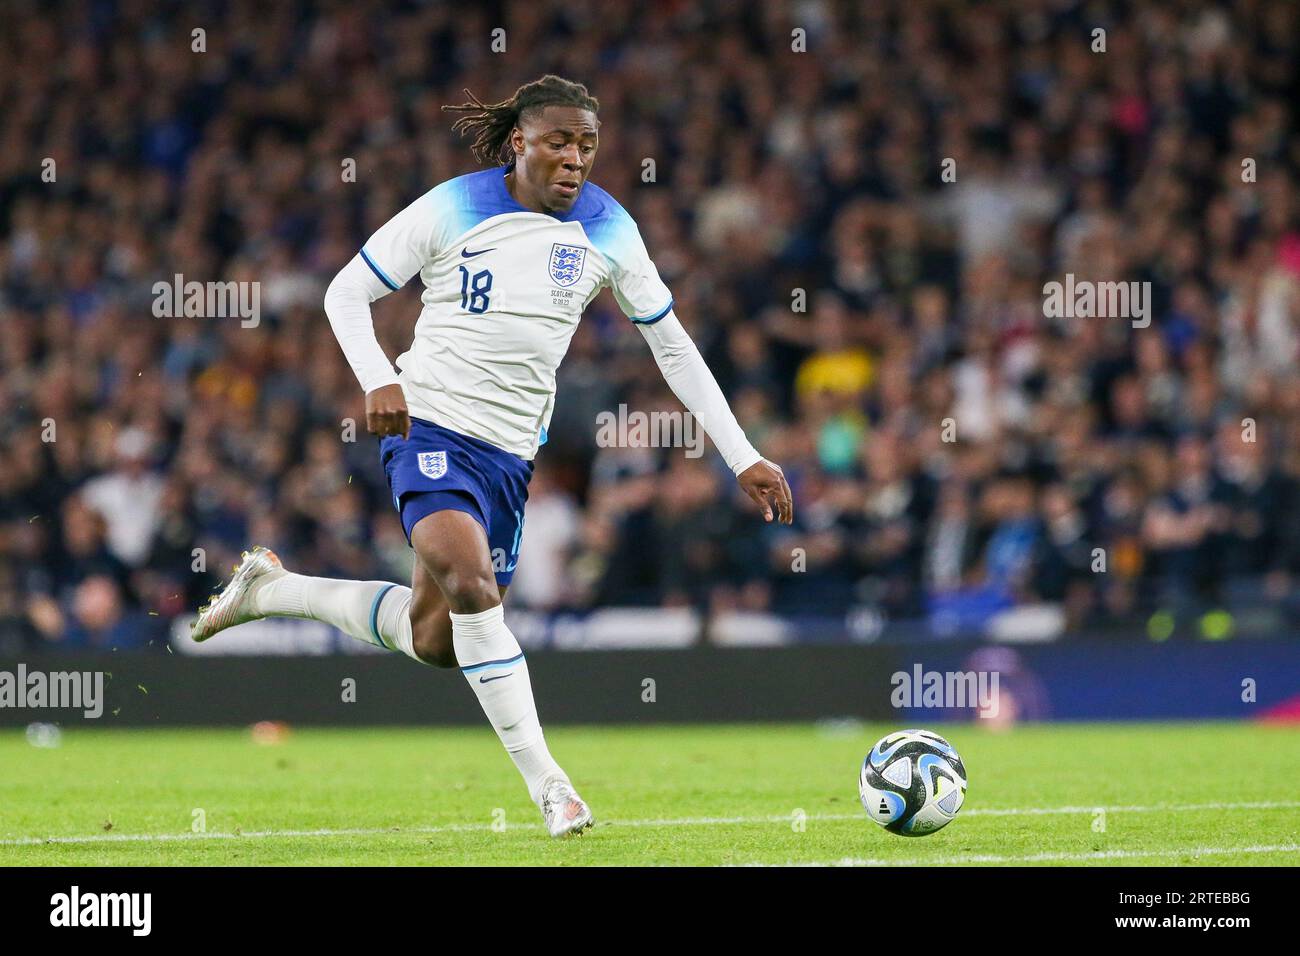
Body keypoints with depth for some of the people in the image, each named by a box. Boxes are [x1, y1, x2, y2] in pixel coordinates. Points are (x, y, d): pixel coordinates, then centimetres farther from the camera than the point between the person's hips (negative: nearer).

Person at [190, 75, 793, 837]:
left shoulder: (607, 230, 2)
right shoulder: (452, 210, -8)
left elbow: (673, 346, 8)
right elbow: (346, 293, -1)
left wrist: (744, 458, 2)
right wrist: (378, 380, -20)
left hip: (513, 452, 5)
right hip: (432, 426, -5)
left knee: (437, 641, 9)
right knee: (471, 583, -29)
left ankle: (269, 589, 31)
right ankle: (545, 780, -23)